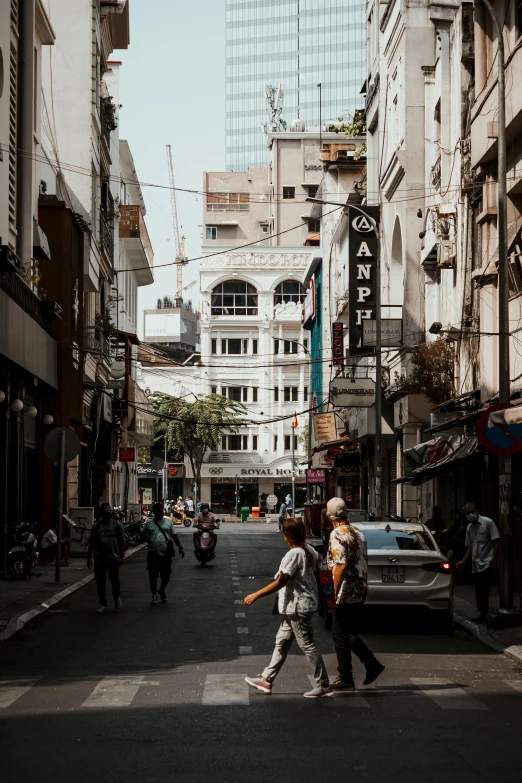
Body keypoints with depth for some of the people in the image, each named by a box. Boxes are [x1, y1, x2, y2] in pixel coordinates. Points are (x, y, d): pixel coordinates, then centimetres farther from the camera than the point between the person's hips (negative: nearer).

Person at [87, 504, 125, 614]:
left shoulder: (117, 525, 3)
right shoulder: (96, 526, 5)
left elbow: (122, 541, 3)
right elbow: (91, 543, 8)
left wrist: (121, 556, -4)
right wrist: (89, 558, 5)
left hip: (113, 558, -1)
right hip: (99, 559, 1)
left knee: (114, 580, -2)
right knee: (100, 583, 4)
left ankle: (117, 597, 27)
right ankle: (103, 604, 15)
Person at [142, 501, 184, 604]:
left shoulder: (168, 522, 8)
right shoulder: (149, 523, 6)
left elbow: (174, 535, 10)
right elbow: (142, 533, 16)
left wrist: (180, 547, 4)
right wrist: (148, 539, -4)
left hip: (166, 553, 1)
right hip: (153, 553, -1)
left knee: (166, 575, 6)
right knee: (153, 575, -2)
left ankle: (162, 590, 33)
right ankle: (154, 594, 14)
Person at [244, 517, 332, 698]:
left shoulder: (293, 554, -23)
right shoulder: (308, 549, 4)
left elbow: (281, 582, -24)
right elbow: (318, 557, 29)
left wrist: (256, 595, -19)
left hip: (298, 606, -10)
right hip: (295, 607, 10)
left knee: (307, 645, -3)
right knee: (282, 642, 14)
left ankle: (324, 686, 3)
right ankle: (267, 680, 21)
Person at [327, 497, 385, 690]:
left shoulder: (338, 535, -14)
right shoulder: (358, 532, 12)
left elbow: (341, 566, -22)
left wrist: (334, 593, -17)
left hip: (346, 593, -8)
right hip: (360, 591, 8)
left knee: (340, 633, 0)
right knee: (347, 632, 18)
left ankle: (345, 679, 4)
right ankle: (372, 664, 13)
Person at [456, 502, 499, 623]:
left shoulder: (488, 522, -5)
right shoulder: (469, 527, 15)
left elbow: (495, 541, -8)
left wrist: (494, 558, -17)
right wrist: (464, 561, 10)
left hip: (487, 563, -7)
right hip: (476, 564, 7)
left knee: (484, 590, -11)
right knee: (478, 591, 7)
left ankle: (484, 614, -9)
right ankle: (482, 614, 12)